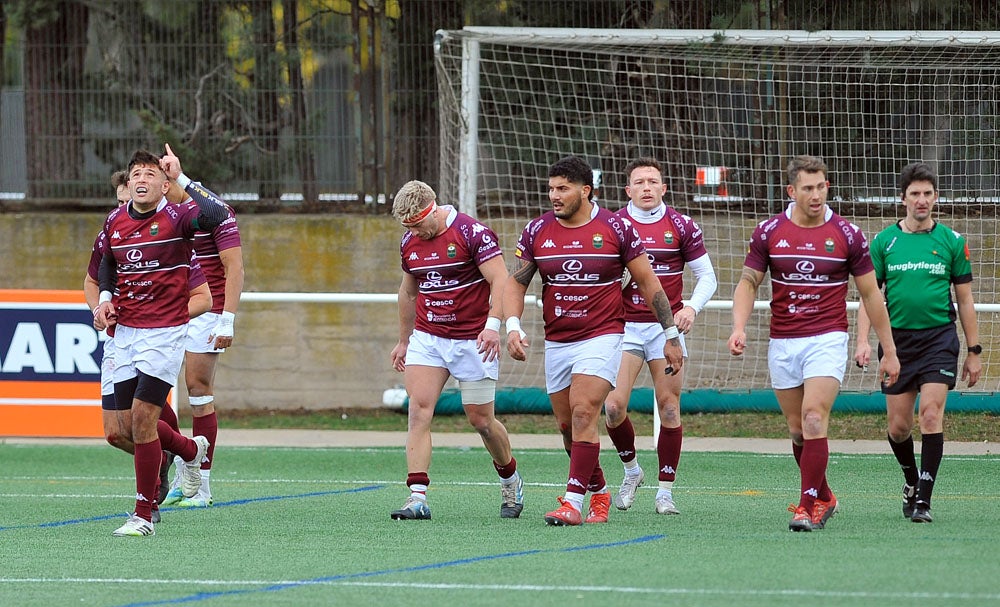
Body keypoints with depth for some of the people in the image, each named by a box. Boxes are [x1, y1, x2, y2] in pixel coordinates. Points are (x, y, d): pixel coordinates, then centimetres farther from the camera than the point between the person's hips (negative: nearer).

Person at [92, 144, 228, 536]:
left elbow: (215, 215, -33)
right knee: (122, 428, 7)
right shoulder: (115, 221, 6)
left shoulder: (176, 217, -10)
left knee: (142, 418, -13)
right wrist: (104, 297, 7)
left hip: (165, 331, -6)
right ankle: (191, 450, 38)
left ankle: (144, 515, -1)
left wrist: (182, 178, -27)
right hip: (125, 332, 6)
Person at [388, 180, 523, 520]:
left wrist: (493, 325, -29)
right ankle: (417, 498, -18)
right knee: (419, 409, -13)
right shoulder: (410, 243, 8)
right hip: (427, 338, 5)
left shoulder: (472, 233, -13)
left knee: (481, 420, 2)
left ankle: (510, 481, 31)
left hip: (473, 340, -5)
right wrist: (403, 340, 27)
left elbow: (500, 280, -16)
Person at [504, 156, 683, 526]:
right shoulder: (537, 231, 2)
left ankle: (573, 502, -20)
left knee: (583, 415, -19)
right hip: (556, 341, 5)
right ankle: (599, 492, 29)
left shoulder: (616, 228, -6)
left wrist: (670, 336, 3)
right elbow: (516, 282, 7)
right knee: (567, 425, 8)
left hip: (602, 337, -5)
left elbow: (648, 282, 2)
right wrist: (513, 326, -11)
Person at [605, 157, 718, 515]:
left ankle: (665, 491, 6)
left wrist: (692, 307, -11)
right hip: (625, 325, 0)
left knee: (669, 409, -3)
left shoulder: (680, 226, 1)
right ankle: (631, 470, 16)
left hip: (667, 325, 0)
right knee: (613, 407, -11)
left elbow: (707, 276, 5)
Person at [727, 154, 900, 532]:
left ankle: (809, 506, -17)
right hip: (782, 343, 3)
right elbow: (748, 282, 8)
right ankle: (824, 498, 27)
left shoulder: (847, 234, -2)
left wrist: (889, 352, 5)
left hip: (827, 340, -3)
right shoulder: (768, 232, 1)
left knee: (814, 418, -18)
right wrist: (739, 327, -10)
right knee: (797, 428, 8)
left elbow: (870, 294, 4)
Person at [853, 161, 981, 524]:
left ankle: (923, 500, -13)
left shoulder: (952, 242, 4)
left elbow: (965, 300, 8)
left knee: (931, 415, -15)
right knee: (898, 427, 4)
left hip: (939, 337, -1)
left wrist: (973, 351, 6)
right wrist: (863, 341, -8)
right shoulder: (884, 242, 4)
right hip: (897, 340, 1)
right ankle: (911, 480, 33)